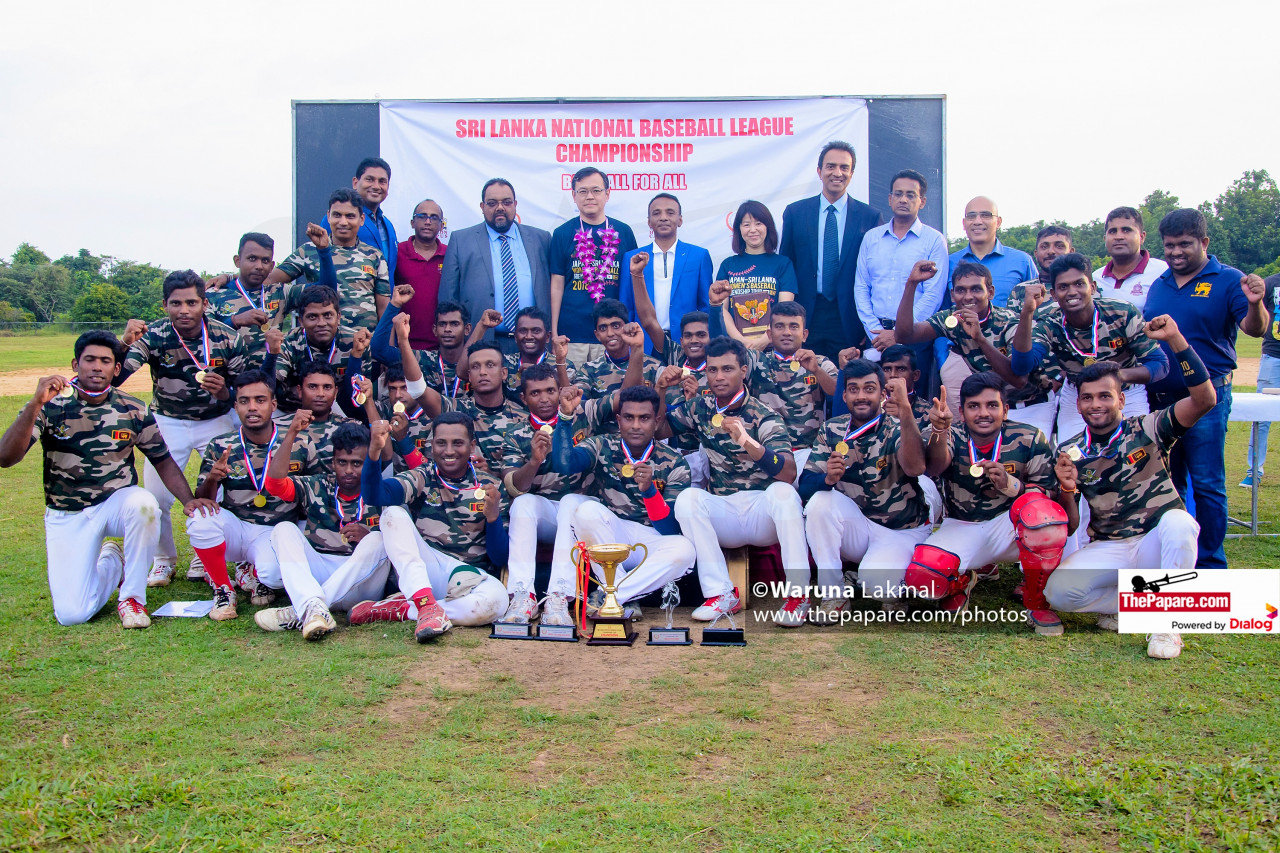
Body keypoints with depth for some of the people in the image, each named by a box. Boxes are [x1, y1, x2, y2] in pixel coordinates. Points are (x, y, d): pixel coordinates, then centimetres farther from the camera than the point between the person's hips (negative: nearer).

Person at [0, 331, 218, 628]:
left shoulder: (133, 411, -5)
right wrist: (36, 404, -34)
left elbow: (163, 460, 3)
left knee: (143, 502, -38)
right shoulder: (50, 406, -10)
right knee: (72, 614, -13)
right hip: (67, 516, 0)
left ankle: (132, 598, -17)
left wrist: (188, 499, -15)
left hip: (118, 503, 1)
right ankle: (111, 562, 22)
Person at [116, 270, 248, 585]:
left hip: (216, 420, 0)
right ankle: (163, 560, 21)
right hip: (168, 421, 0)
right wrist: (124, 343, -46)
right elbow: (112, 378, -28)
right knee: (155, 497, -7)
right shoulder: (152, 335, -18)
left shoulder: (227, 339, -17)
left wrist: (224, 393, -31)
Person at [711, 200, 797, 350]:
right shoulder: (728, 265, 14)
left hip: (771, 343, -1)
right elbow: (722, 309, 6)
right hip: (735, 342, 1)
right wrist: (741, 341, -11)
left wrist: (765, 340, -15)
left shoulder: (783, 263, 10)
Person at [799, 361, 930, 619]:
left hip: (902, 531, -4)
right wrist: (828, 478, -34)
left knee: (873, 583, -31)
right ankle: (833, 595, -14)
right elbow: (805, 485, -11)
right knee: (820, 500, -25)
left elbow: (915, 468, -36)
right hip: (857, 527, 4)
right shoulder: (832, 430, -2)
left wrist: (905, 409, -45)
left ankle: (893, 590, 7)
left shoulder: (896, 429, -13)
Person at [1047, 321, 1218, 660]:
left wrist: (1175, 340, -30)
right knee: (1058, 592, -25)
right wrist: (1066, 490, -22)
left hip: (1158, 543, -2)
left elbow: (1204, 400, -23)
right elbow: (1069, 526, 0)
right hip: (1108, 550, 2)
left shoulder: (1148, 430, -6)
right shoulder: (1069, 453, 0)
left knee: (1177, 520, -37)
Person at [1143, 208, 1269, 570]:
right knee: (1169, 481, 15)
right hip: (1158, 398, 6)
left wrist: (1255, 304, -38)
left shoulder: (1228, 280, -4)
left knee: (1206, 484, -2)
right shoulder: (1158, 285, 12)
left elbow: (1254, 329, -17)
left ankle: (1209, 565, 7)